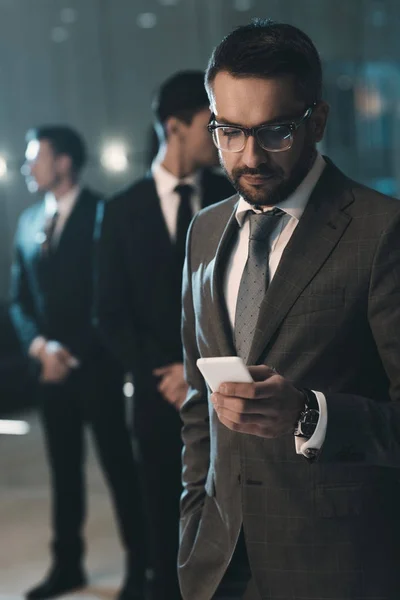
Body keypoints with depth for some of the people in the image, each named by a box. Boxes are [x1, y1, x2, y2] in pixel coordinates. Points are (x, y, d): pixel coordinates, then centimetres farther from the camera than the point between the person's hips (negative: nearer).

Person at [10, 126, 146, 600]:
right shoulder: (29, 222, 10)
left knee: (118, 464, 1)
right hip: (51, 367, 5)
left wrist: (74, 352, -12)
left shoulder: (102, 215, -7)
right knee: (63, 467, 11)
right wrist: (39, 345, -6)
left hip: (96, 365, -5)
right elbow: (19, 299, 12)